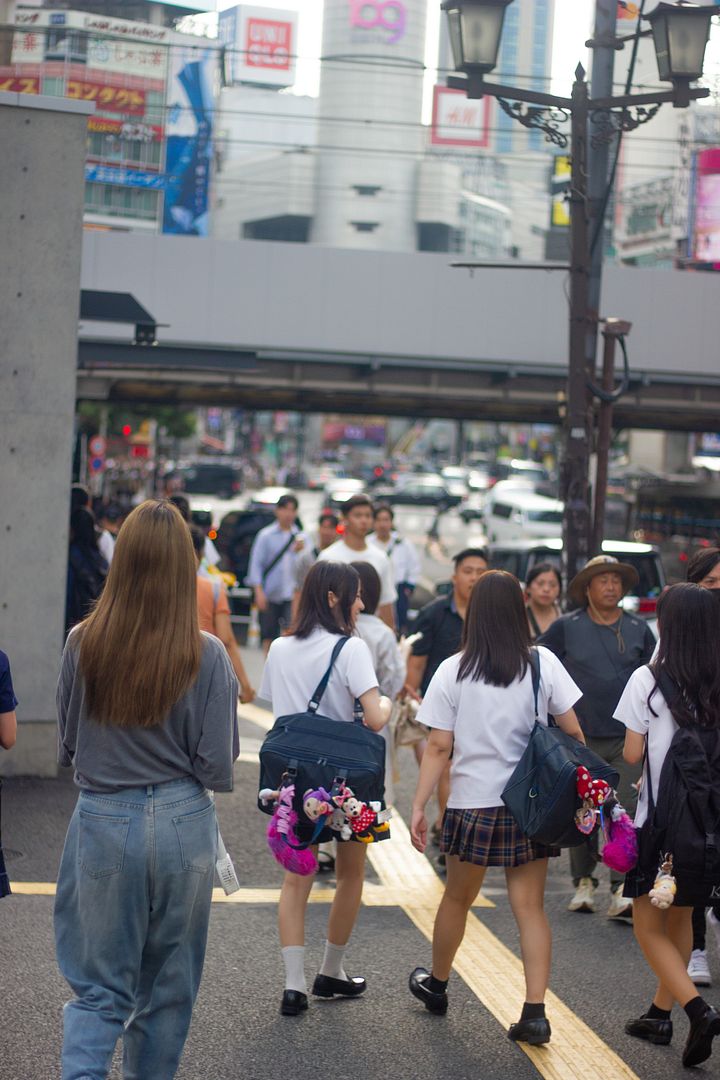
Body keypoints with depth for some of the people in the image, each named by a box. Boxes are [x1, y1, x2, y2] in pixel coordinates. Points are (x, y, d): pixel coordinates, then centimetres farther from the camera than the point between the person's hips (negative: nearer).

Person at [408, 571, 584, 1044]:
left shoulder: (454, 671, -5)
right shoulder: (543, 663, -4)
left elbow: (439, 747, -7)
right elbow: (573, 731, 0)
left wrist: (419, 806, -2)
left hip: (473, 804, 0)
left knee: (458, 898, 18)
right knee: (530, 906, 4)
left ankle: (436, 984, 39)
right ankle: (535, 1012, -4)